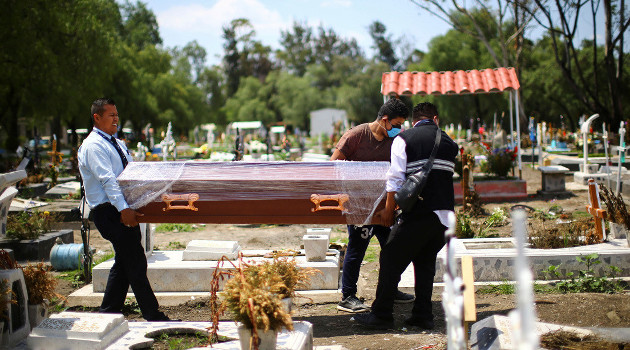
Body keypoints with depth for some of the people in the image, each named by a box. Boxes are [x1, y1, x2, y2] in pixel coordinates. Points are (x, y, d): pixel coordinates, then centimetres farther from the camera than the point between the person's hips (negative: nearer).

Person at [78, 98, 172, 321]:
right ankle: (152, 316, -4)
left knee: (124, 262, 13)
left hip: (124, 209, 9)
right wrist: (124, 209, -32)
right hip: (108, 211, -9)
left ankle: (108, 312, 22)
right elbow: (108, 180, -23)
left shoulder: (117, 144, 18)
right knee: (136, 263, -8)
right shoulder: (93, 146, -11)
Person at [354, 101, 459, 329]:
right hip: (444, 212, 5)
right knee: (426, 262, 15)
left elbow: (396, 177, -6)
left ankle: (382, 315, 4)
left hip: (417, 213, -5)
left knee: (391, 260, 2)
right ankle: (422, 315, 14)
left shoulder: (404, 139, -1)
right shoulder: (448, 142, 13)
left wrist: (389, 209, 0)